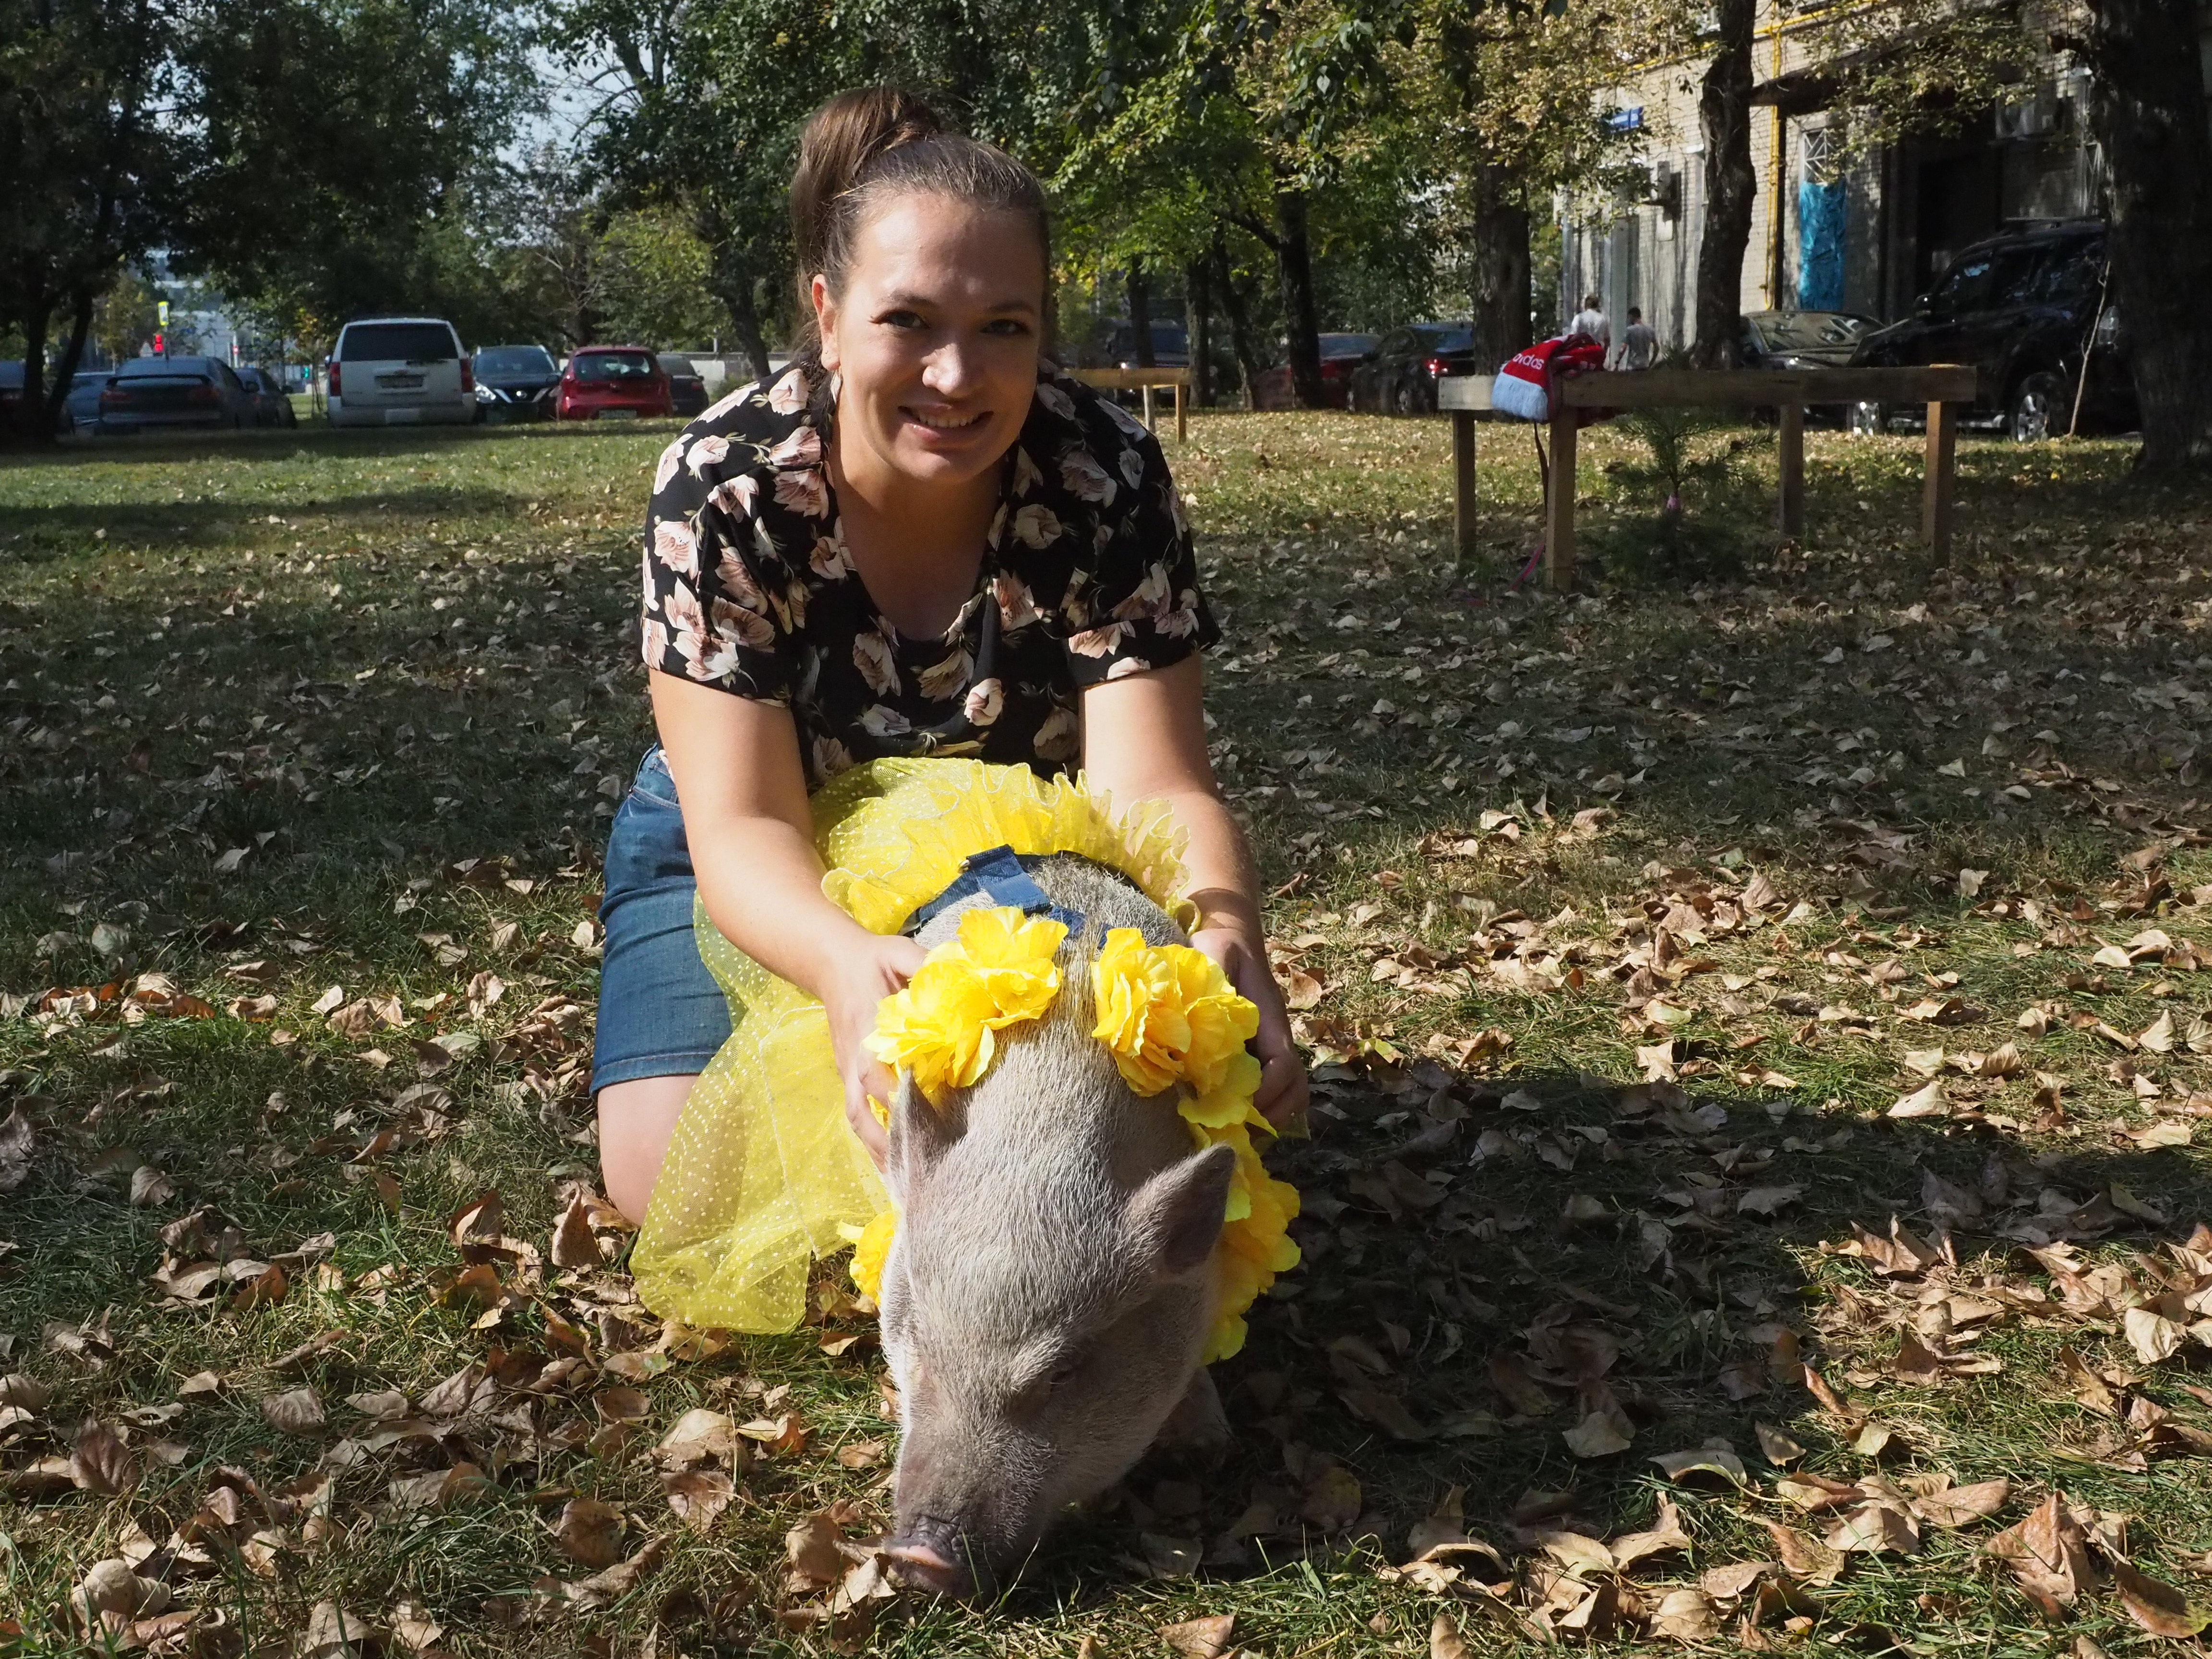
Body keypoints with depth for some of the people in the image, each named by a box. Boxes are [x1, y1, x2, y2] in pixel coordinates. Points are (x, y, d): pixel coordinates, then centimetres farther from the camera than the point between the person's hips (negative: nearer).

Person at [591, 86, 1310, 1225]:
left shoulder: (1107, 479, -25)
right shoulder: (721, 490, -27)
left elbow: (1153, 789, -30)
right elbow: (744, 824, -32)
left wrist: (1227, 948, -54)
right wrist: (850, 963, -56)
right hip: (767, 873, 0)